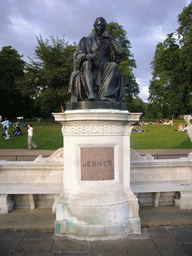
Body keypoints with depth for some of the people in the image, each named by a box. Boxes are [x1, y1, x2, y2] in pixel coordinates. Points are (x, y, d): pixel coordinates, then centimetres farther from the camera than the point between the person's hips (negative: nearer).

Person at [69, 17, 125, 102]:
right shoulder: (85, 40, 21)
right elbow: (78, 55, 5)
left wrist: (111, 39, -4)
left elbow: (119, 53, 8)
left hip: (104, 69, 1)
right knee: (86, 63, -34)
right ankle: (91, 94, -52)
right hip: (89, 70, -1)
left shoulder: (108, 42, 25)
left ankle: (105, 95, -48)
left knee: (114, 66, -30)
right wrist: (87, 56, -19)